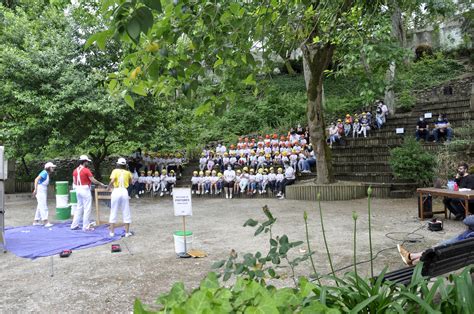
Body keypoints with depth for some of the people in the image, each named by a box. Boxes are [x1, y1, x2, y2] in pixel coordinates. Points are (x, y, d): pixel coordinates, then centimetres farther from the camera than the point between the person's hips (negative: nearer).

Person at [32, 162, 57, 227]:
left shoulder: (47, 174, 13)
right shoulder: (44, 173, -15)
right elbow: (36, 179, -24)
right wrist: (35, 189, -28)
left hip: (43, 191, 10)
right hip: (40, 190, -10)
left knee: (40, 207, 14)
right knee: (43, 206, -12)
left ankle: (36, 221, 21)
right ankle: (45, 222, -14)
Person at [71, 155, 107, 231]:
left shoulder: (75, 170, 8)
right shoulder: (86, 170, -14)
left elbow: (74, 182, 9)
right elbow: (93, 180, -13)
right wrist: (101, 184, 0)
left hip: (78, 190, 8)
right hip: (85, 190, -8)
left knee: (79, 208, 17)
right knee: (87, 208, -1)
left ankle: (74, 225, 21)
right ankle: (86, 226, 2)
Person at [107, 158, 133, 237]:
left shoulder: (115, 171, -1)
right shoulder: (127, 172, 6)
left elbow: (112, 181, -16)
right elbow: (130, 182, 20)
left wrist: (109, 187, -1)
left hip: (116, 191, -1)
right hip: (124, 192, 1)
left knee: (113, 212, 9)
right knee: (126, 213, 7)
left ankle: (112, 232, 14)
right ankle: (127, 232, 9)